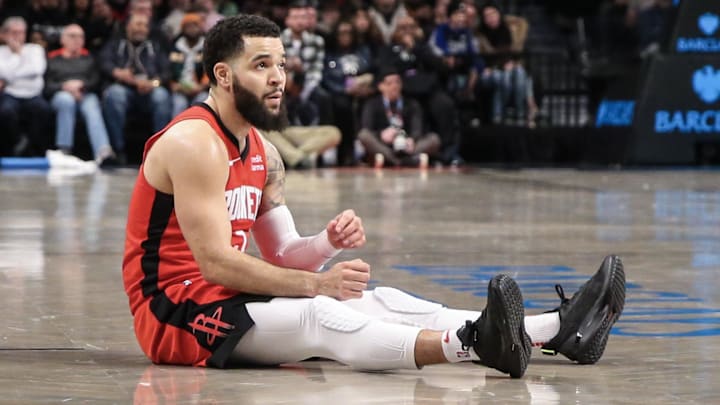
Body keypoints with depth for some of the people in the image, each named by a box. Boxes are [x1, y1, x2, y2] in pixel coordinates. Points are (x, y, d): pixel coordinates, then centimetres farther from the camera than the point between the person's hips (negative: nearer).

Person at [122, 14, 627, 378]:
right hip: (175, 312, -8)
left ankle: (557, 329, -16)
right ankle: (471, 344, -57)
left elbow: (283, 257, 11)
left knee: (381, 301, -7)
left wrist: (329, 244, -11)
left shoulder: (264, 154, 13)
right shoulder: (194, 143, -16)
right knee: (319, 317, -33)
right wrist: (316, 284, -22)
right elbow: (215, 261, -23)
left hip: (224, 296, 9)